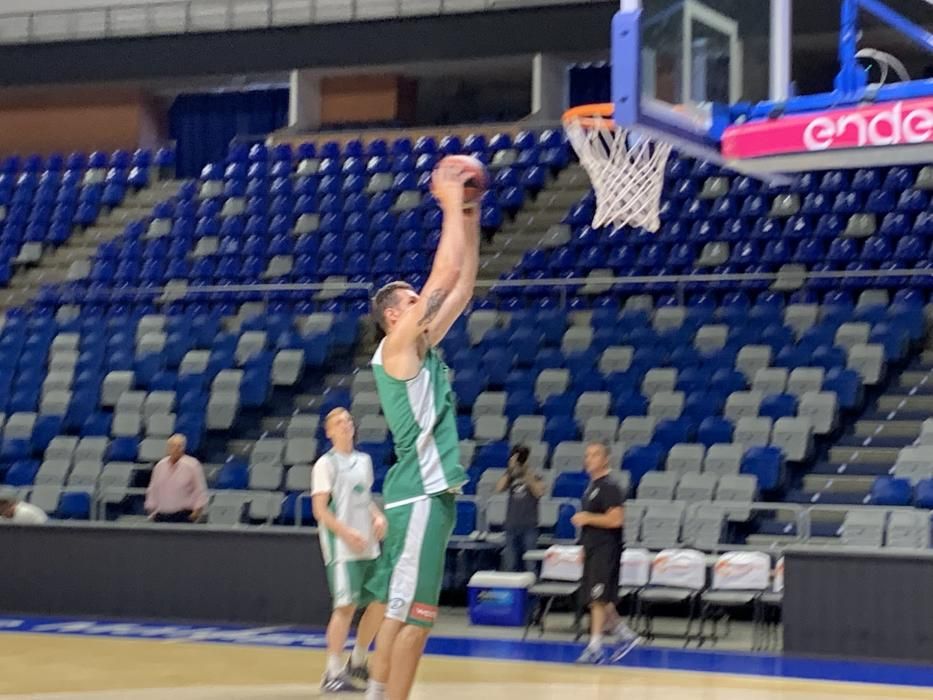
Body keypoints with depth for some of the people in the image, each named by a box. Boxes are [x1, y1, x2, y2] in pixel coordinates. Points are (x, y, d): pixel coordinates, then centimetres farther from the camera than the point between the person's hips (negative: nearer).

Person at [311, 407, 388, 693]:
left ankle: (357, 662, 24)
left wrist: (378, 517, 5)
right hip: (342, 547, -7)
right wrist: (347, 533, -20)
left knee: (379, 603, 8)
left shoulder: (364, 461, 15)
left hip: (368, 545, 7)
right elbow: (320, 509, -10)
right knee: (346, 605, -12)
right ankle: (332, 674, -7)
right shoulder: (326, 463, -4)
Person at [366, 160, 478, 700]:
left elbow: (461, 288, 19)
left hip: (431, 493, 10)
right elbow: (445, 272, -14)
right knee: (414, 615, -8)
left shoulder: (421, 350, 16)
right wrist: (452, 204, -7)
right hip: (420, 496, -10)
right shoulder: (397, 347, -8)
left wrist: (471, 220, 14)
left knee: (400, 611, 12)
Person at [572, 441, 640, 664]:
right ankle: (625, 635, 23)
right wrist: (585, 547, 23)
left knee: (598, 599, -8)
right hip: (593, 549, 9)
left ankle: (595, 647, -5)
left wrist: (587, 518, -17)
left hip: (606, 551, -9)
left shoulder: (610, 487, -13)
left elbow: (615, 520, -22)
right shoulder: (591, 486, 15)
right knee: (600, 600, 12)